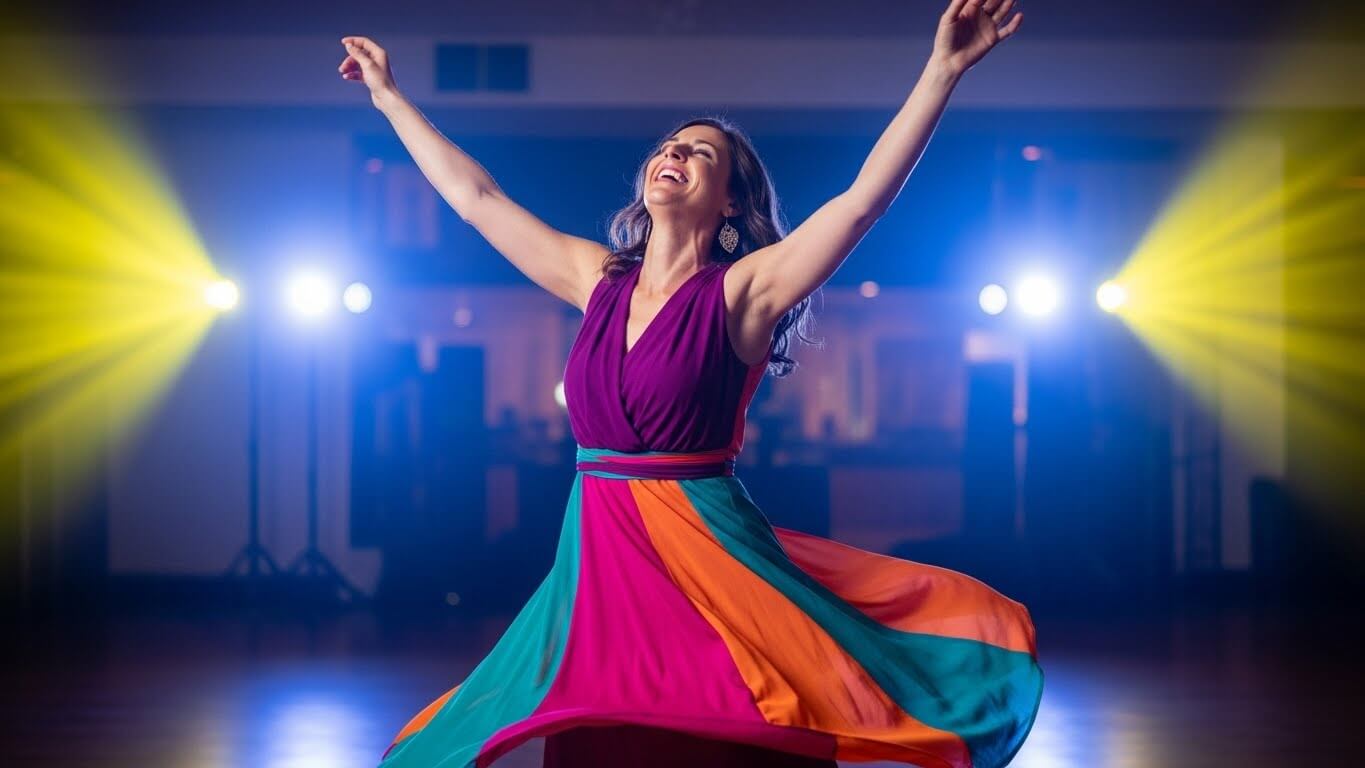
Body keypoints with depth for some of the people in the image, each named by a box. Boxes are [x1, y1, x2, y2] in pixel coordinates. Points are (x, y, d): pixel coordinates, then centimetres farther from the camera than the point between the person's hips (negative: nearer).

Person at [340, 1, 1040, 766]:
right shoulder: (599, 280, 10)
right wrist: (391, 98, 24)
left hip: (711, 560, -5)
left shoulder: (743, 292, -5)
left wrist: (944, 71, -23)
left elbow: (865, 197, -15)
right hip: (600, 565, 5)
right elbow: (475, 197, 18)